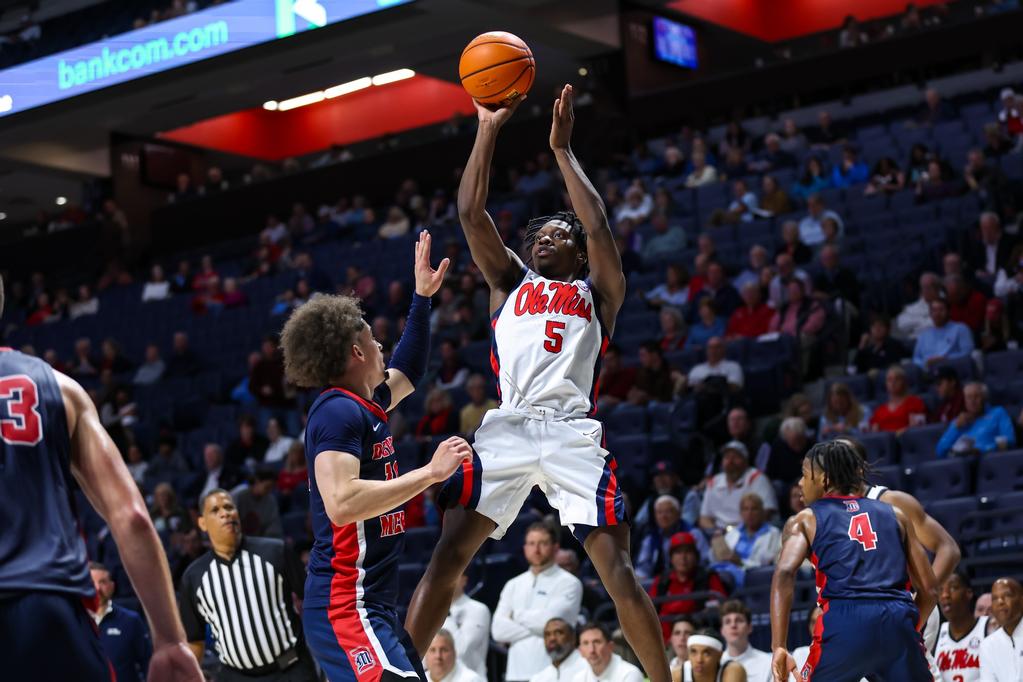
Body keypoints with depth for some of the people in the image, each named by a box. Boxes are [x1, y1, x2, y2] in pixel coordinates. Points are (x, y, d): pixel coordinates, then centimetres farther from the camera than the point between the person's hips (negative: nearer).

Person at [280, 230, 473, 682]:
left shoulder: (365, 404, 16)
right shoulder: (338, 412, -13)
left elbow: (409, 374, 39)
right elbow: (341, 502, -27)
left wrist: (422, 297, 36)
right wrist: (431, 472, -23)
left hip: (372, 603, 11)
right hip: (346, 605, -11)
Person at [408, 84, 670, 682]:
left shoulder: (597, 292, 20)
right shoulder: (511, 284, 26)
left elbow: (598, 225, 3)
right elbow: (471, 213, 16)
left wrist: (562, 149, 8)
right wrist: (488, 129, 11)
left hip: (573, 431, -2)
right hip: (507, 427, 2)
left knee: (617, 566, -9)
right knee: (447, 553, -11)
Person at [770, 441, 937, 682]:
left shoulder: (805, 520, 17)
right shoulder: (895, 515, 25)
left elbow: (784, 574, -3)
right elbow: (928, 589, 22)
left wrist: (779, 647, -8)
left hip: (844, 621, -2)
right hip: (898, 620, 3)